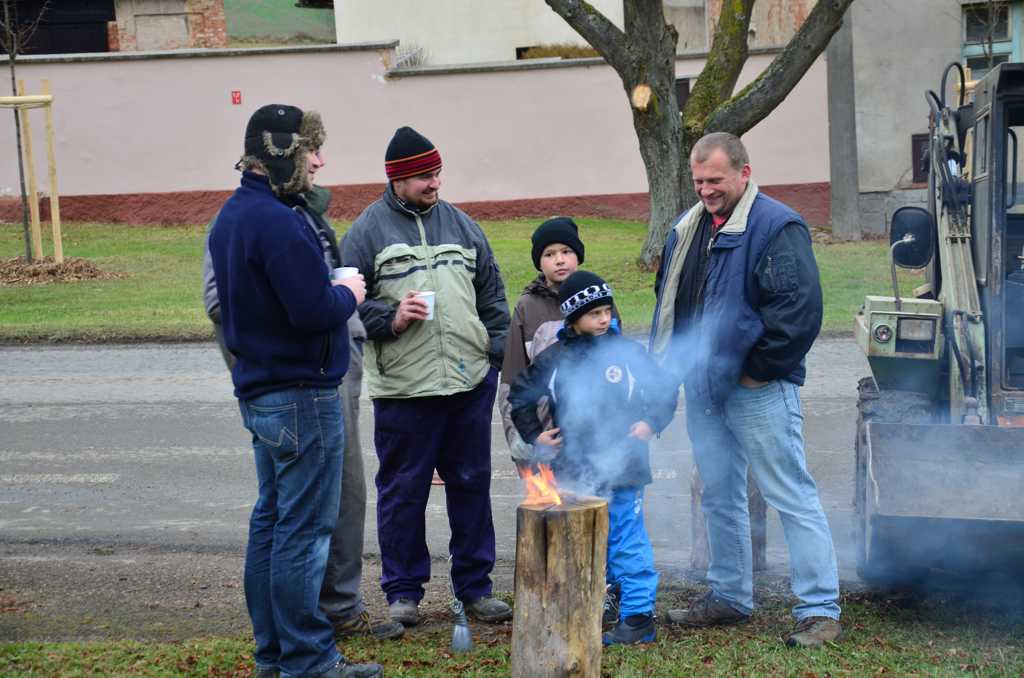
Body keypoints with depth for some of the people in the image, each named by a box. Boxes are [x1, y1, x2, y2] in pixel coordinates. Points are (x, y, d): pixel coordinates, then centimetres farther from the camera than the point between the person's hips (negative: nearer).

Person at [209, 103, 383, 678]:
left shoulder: (234, 214, 12)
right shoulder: (278, 222, -21)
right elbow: (315, 311, -27)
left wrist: (331, 290, 12)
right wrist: (348, 294, -6)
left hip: (260, 390, 10)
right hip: (302, 394, -10)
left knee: (272, 519, 15)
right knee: (304, 529, -4)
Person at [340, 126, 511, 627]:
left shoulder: (460, 224, 13)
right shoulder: (367, 231, 0)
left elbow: (492, 297, 17)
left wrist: (500, 354, 10)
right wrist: (391, 319, -16)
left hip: (470, 380, 4)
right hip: (403, 388, -4)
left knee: (472, 485, 10)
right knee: (403, 491, 4)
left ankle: (475, 586, 22)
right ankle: (403, 591, 17)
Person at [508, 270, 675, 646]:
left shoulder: (628, 352, -1)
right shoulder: (554, 359, 3)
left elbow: (664, 393, 8)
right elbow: (519, 396, 15)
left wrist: (650, 424, -5)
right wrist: (535, 435, 7)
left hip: (621, 471, -3)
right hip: (572, 472, 3)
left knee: (627, 545, 0)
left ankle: (638, 617, 8)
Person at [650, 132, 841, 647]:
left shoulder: (776, 227, -13)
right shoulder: (688, 229, 13)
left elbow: (801, 307, -20)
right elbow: (668, 301, 23)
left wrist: (760, 369, -16)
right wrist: (667, 363, 12)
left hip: (758, 390, -8)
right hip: (702, 387, 8)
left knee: (792, 497, -5)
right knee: (719, 494, 16)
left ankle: (820, 610, -1)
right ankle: (728, 596, 29)